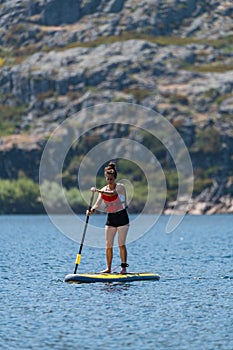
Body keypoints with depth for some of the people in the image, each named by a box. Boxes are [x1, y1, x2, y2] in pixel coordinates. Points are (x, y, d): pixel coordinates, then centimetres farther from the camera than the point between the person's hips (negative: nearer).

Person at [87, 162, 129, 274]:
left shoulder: (120, 187, -8)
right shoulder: (103, 190, 6)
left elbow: (112, 193, -30)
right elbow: (97, 204, -3)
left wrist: (97, 190, -40)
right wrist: (91, 210, -24)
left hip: (122, 217, -4)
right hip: (110, 218, 5)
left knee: (121, 244, -7)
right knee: (108, 245, 2)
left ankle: (124, 267, -4)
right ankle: (108, 268, 8)